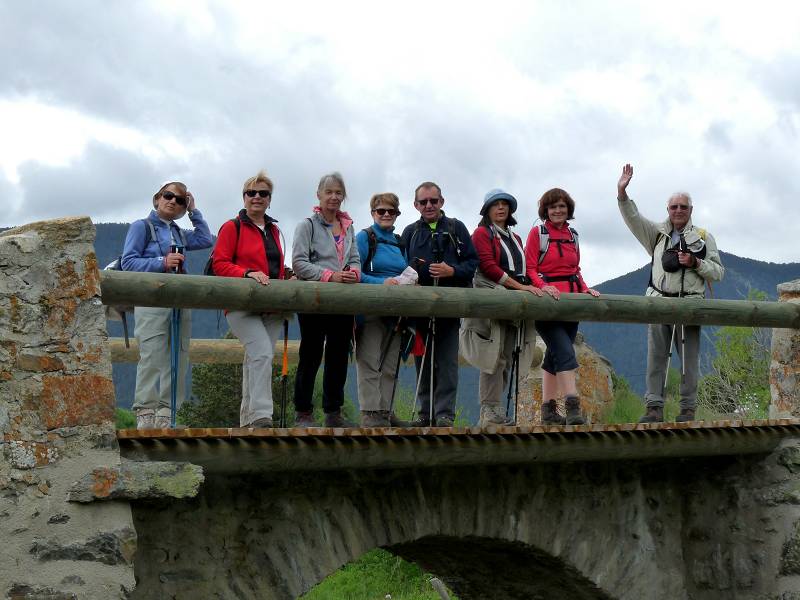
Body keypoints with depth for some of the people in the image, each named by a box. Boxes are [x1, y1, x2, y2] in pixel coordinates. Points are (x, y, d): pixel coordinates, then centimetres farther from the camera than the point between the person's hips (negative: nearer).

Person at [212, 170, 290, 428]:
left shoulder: (274, 230, 19)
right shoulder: (232, 227, 0)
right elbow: (219, 264, -7)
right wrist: (248, 273, -20)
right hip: (242, 305, -7)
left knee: (257, 360, 9)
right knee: (262, 353, -23)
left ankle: (248, 418, 16)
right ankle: (261, 416, -28)